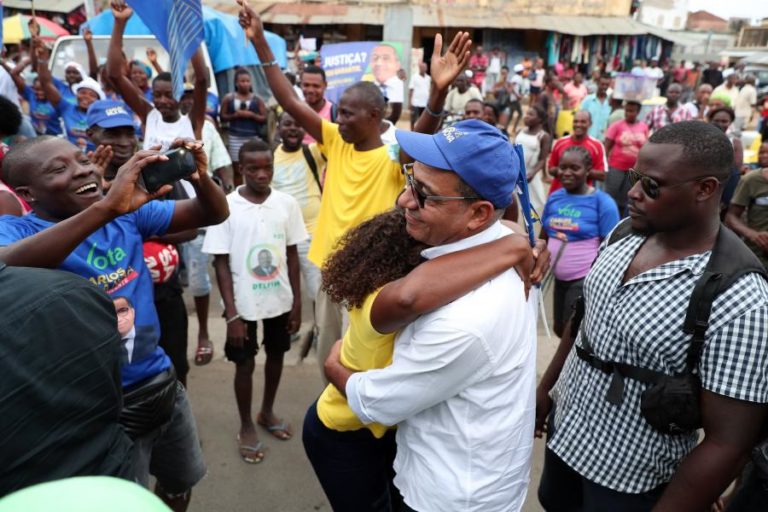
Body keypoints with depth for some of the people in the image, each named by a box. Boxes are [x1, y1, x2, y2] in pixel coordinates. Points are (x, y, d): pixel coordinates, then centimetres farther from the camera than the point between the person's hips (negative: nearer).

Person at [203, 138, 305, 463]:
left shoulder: (287, 204, -5)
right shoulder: (226, 206, -13)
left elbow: (292, 255, 2)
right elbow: (221, 264, -11)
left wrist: (297, 302, 2)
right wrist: (232, 313, -13)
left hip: (280, 300, 3)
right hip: (244, 303, -3)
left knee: (276, 355, 19)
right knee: (244, 363, 10)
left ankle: (267, 412, 42)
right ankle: (246, 427, 31)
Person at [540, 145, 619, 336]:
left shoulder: (602, 202, -11)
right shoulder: (554, 198, 3)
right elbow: (544, 237, 14)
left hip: (586, 279, -5)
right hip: (559, 277, 6)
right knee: (561, 330, 18)